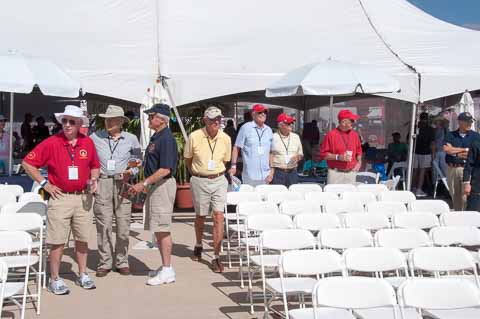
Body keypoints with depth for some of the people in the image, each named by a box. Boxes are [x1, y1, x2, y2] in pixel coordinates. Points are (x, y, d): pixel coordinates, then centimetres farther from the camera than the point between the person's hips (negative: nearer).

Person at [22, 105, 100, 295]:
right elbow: (27, 163, -4)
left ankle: (83, 275, 26)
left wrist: (93, 180, 0)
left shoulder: (88, 143, 3)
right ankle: (55, 280, 11)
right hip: (60, 197, -4)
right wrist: (44, 183, -6)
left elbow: (94, 166, 19)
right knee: (58, 241, 0)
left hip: (83, 197, 4)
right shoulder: (51, 143, -7)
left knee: (82, 239, 12)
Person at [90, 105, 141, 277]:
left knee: (123, 225, 2)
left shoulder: (131, 139, 8)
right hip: (102, 183, -1)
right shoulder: (95, 137, 5)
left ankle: (122, 262, 14)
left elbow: (138, 161, 13)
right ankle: (105, 263, 9)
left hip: (123, 184, 1)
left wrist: (131, 172, -4)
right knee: (103, 224, -1)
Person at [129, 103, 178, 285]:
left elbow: (165, 170, -22)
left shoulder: (166, 139, -17)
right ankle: (165, 267, 23)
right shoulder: (156, 137, 15)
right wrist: (146, 184, 18)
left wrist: (143, 184, -20)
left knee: (163, 229, -7)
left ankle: (167, 271, -1)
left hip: (163, 185, -10)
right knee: (158, 230, 14)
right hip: (155, 186, 10)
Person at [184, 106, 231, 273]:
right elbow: (188, 159, 7)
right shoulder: (194, 137, -8)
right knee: (200, 216, 13)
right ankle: (198, 245, 41)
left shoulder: (225, 139, -1)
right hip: (199, 181, -1)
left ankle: (216, 257, -3)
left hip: (219, 180, 1)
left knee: (219, 217, -8)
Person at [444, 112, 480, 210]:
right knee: (455, 196, 11)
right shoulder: (451, 135, 9)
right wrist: (466, 150, -6)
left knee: (466, 197, -11)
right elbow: (446, 149, -7)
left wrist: (456, 152, -7)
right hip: (452, 169, 3)